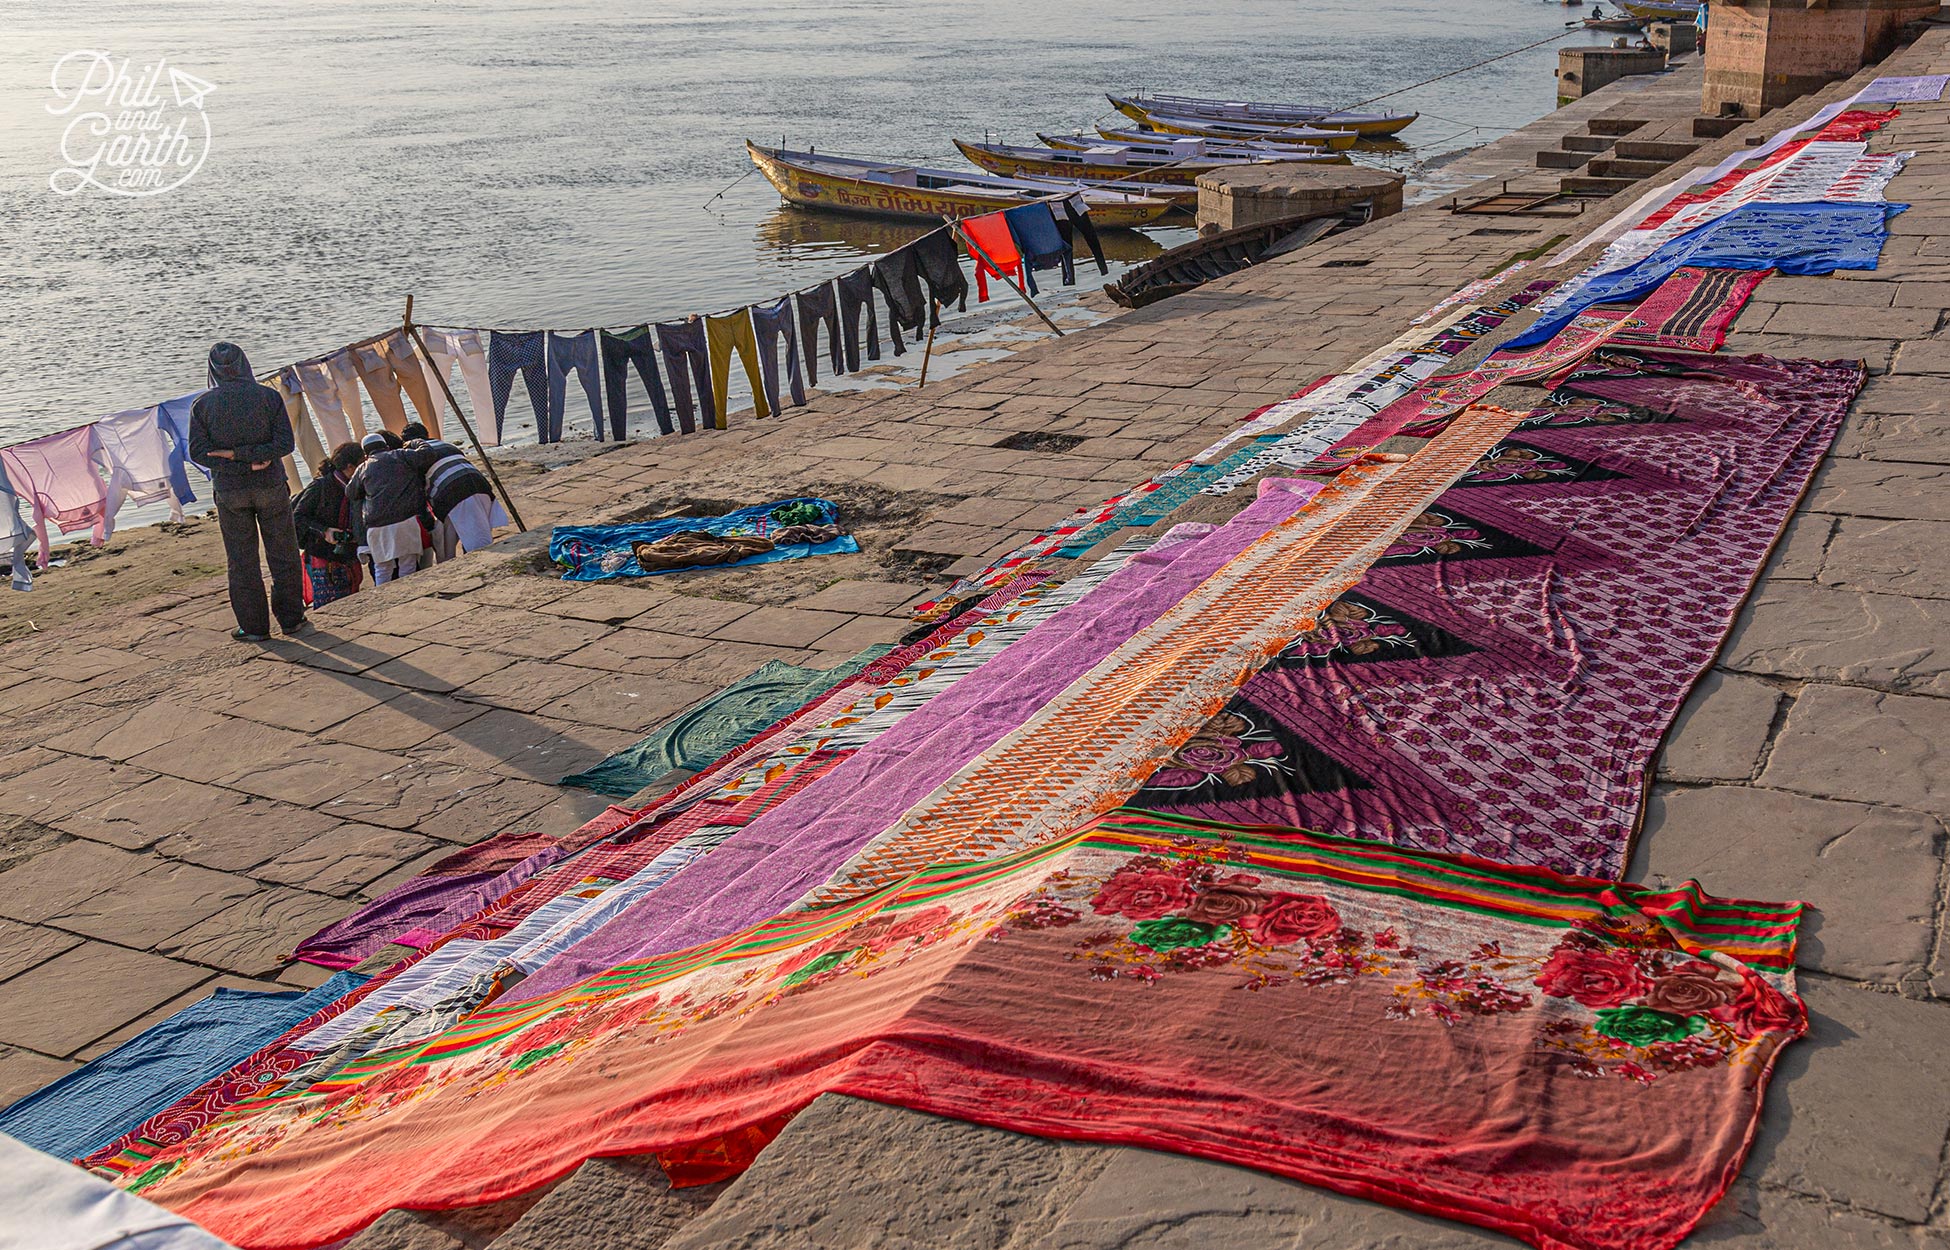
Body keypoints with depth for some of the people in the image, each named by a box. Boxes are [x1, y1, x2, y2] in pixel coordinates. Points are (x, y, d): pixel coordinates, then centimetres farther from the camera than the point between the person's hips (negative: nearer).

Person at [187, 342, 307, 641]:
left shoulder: (202, 405, -4)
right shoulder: (268, 397, -6)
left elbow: (198, 452, -10)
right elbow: (285, 443, -13)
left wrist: (232, 458, -11)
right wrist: (245, 455, -14)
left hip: (229, 492, 0)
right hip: (270, 487, 0)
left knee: (242, 561, 9)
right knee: (283, 555, 12)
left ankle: (253, 626, 12)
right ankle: (291, 619, 17)